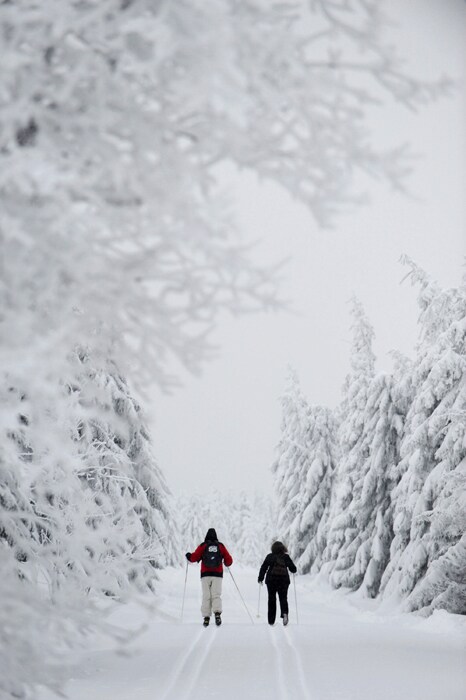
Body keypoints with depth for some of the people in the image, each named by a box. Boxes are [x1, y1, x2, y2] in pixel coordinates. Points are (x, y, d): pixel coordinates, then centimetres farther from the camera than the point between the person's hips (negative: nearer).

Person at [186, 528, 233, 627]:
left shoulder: (203, 546, 1)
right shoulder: (221, 546, 6)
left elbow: (194, 557, -4)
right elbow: (229, 560, 7)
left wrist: (188, 555, 18)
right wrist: (227, 564, 30)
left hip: (205, 574, -1)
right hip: (217, 574, 1)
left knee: (206, 596, 3)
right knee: (216, 595, -1)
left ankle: (206, 617, -4)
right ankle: (217, 613, -25)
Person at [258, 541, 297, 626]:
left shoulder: (269, 556, 3)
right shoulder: (286, 557, 4)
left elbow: (263, 568, 0)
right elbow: (293, 569, 5)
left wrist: (260, 578, 8)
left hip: (271, 580, 0)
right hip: (284, 580, 0)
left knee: (272, 599, 9)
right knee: (283, 598, 7)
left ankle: (271, 620, 9)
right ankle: (284, 613, -22)